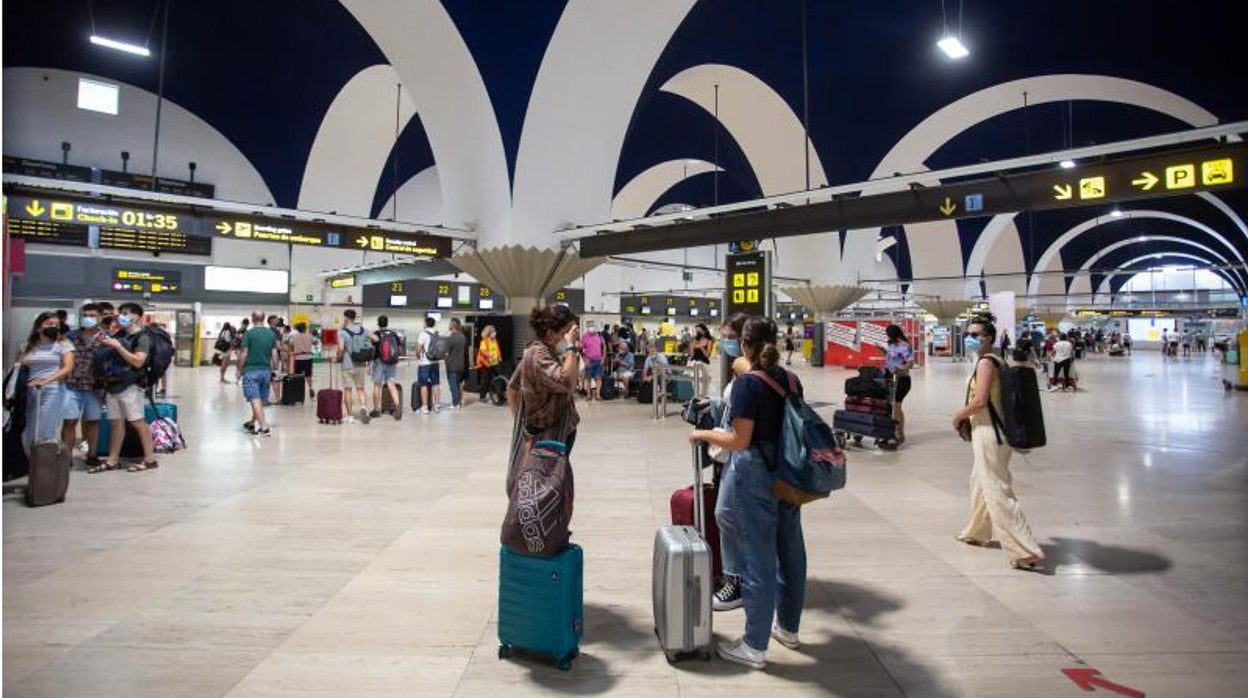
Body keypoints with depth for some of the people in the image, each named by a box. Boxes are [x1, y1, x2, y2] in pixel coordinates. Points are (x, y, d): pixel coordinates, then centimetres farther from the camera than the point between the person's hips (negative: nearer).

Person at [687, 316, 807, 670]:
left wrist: (703, 434, -6)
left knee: (758, 558, 1)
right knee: (789, 549, 18)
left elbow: (739, 441, -19)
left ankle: (755, 647, 13)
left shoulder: (748, 383, -16)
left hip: (755, 475, -7)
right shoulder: (791, 380, 5)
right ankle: (788, 627, 36)